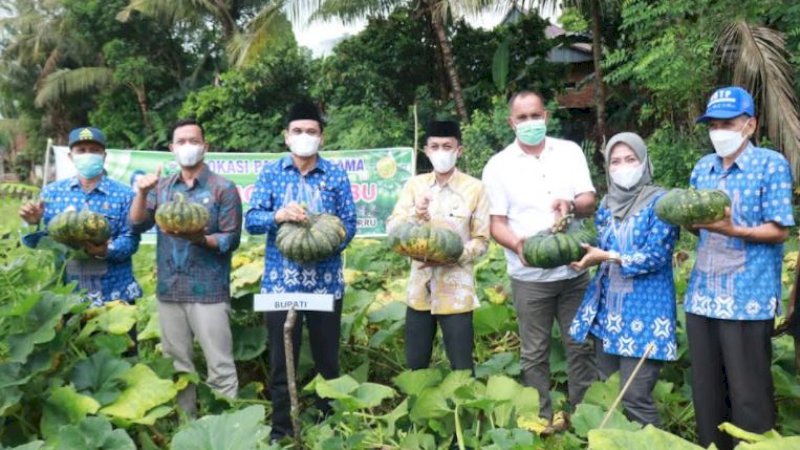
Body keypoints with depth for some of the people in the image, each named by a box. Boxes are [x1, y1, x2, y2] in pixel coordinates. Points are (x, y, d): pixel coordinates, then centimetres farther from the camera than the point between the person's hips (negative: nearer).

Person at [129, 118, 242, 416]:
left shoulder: (223, 189, -3)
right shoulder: (162, 187, 12)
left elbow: (232, 239, -7)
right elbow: (138, 225, 3)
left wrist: (200, 239, -23)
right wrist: (142, 193, -11)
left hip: (209, 291, -5)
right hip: (169, 291, 5)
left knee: (220, 368, -3)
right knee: (177, 367, 14)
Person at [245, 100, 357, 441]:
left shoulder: (336, 175, 3)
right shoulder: (270, 173, 4)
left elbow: (349, 223, -1)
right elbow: (251, 220, -4)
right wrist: (278, 215, -25)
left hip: (326, 282, 0)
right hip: (281, 282, 0)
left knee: (327, 361, 11)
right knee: (281, 362, 8)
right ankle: (281, 431, 22)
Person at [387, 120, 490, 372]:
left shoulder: (474, 188, -4)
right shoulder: (415, 185, 5)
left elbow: (482, 241, -5)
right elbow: (391, 227, -2)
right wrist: (415, 215, -22)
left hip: (456, 293, -3)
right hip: (420, 289, 4)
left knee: (462, 370, 3)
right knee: (415, 367, 13)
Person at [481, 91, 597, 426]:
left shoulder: (570, 151, 3)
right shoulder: (498, 166, -3)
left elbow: (589, 203, -1)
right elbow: (496, 223, -4)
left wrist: (571, 204, -25)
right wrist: (517, 243, -25)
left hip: (574, 270, 2)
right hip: (529, 276, -2)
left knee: (582, 346, 10)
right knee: (535, 353, 7)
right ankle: (542, 419, 19)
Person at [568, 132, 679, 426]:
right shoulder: (608, 204, 12)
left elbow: (656, 255, -16)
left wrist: (607, 257, -17)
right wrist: (586, 256, -6)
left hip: (644, 311, -7)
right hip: (607, 309, 7)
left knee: (634, 397, -7)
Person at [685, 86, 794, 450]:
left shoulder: (771, 164, -6)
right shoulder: (702, 168, 12)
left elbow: (780, 231, -8)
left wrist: (732, 230, -22)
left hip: (748, 297, -6)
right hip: (703, 294, 6)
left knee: (748, 393, 2)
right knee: (705, 390, 13)